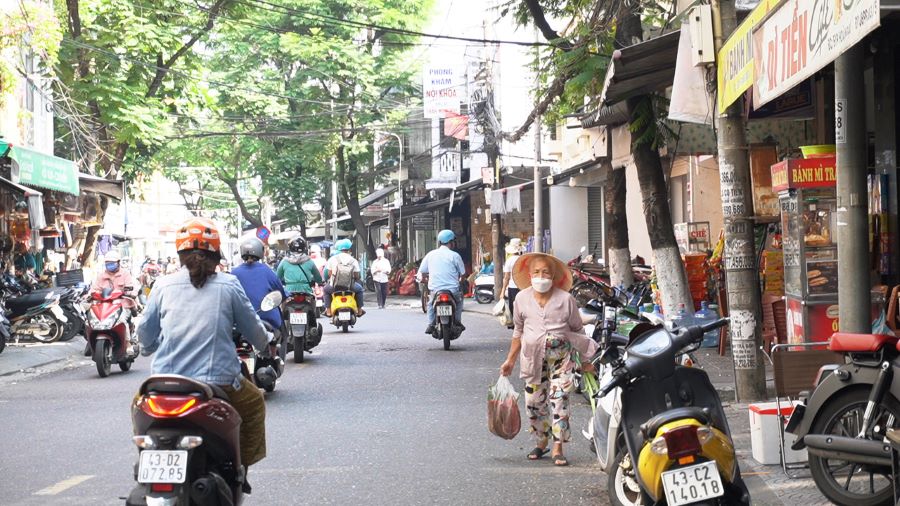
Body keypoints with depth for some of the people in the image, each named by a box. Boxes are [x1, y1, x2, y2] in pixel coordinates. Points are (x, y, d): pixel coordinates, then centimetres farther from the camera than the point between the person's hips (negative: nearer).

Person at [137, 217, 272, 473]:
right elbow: (252, 327, 10)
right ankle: (243, 465, 24)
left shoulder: (163, 286, 4)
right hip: (218, 382, -2)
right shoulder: (228, 285, 0)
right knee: (254, 403, 27)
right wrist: (266, 344, 33)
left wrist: (147, 348, 37)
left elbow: (145, 332, 13)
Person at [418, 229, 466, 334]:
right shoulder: (454, 255, -4)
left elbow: (421, 271, 6)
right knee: (459, 299, 30)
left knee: (431, 304, 30)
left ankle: (431, 325, 13)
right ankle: (457, 322, 21)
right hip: (452, 289, -2)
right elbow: (463, 273, 2)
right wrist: (460, 280, 25)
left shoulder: (431, 254, 4)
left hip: (435, 289, 2)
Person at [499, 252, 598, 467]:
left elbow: (578, 330, 7)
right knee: (534, 403, 4)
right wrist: (510, 360, 14)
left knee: (559, 400, -10)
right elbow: (518, 332, 15)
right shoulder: (522, 299, 4)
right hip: (533, 357, 2)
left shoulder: (565, 299, -3)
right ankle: (541, 441, 25)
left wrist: (587, 359, 7)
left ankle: (557, 448, -5)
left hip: (561, 356, -2)